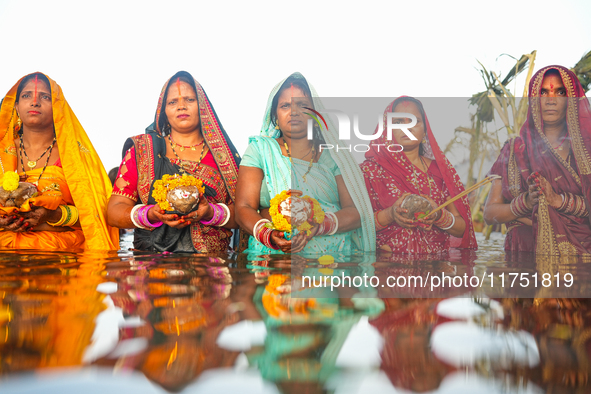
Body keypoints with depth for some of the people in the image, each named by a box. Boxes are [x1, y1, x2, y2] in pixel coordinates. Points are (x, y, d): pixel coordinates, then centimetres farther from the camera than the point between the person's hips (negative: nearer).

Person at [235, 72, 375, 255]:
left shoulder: (333, 155, 12)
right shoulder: (260, 149, 10)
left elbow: (356, 212, 3)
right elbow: (244, 208, 2)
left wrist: (317, 227, -16)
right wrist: (269, 235, -19)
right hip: (274, 255, -1)